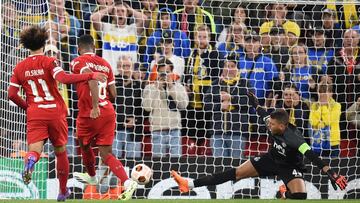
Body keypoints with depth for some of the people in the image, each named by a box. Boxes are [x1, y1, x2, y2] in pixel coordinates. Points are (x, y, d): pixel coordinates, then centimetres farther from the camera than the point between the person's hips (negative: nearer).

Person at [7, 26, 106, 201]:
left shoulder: (20, 67, 7)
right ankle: (63, 191, 26)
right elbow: (63, 78, -22)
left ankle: (30, 160, -47)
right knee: (60, 151, 16)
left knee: (35, 149, -9)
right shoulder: (49, 62, -5)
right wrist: (90, 76, -20)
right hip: (55, 112, -1)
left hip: (34, 114, 1)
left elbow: (12, 94, 4)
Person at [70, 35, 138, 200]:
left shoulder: (78, 62, -4)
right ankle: (127, 182, -20)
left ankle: (92, 176, 46)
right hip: (108, 112, 4)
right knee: (106, 154, 2)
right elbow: (113, 94, 11)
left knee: (84, 145, 24)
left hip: (89, 114, -4)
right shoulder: (105, 64, 13)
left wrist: (95, 106, -29)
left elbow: (92, 80, -23)